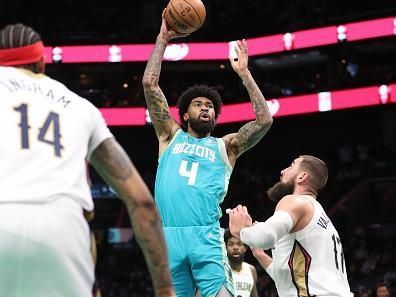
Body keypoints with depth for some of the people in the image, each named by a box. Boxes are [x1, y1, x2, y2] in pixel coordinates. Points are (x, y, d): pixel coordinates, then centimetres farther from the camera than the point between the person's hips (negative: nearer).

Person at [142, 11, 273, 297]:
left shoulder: (225, 146, 19)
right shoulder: (171, 137, 20)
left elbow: (265, 120, 7)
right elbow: (150, 83, 14)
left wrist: (244, 73, 9)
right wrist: (163, 38, 14)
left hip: (206, 236, -1)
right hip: (168, 236, 1)